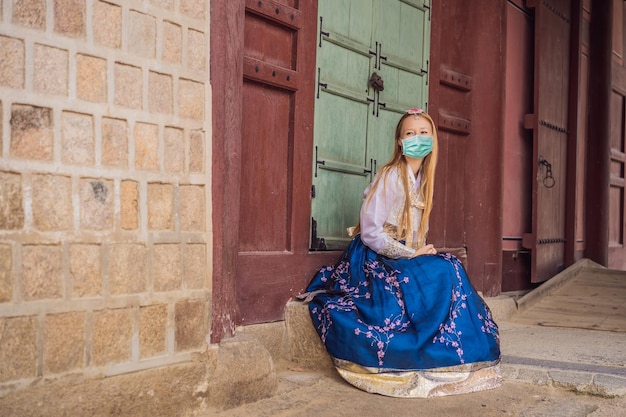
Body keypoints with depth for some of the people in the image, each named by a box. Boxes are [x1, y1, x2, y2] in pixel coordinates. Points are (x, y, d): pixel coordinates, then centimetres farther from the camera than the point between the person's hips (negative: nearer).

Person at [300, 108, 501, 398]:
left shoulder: (422, 179, 10)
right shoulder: (390, 177, -14)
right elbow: (370, 233, -19)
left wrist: (422, 250, -4)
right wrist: (412, 254, -18)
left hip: (405, 255, 7)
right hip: (376, 259, -7)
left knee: (452, 268, -14)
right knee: (442, 273, -25)